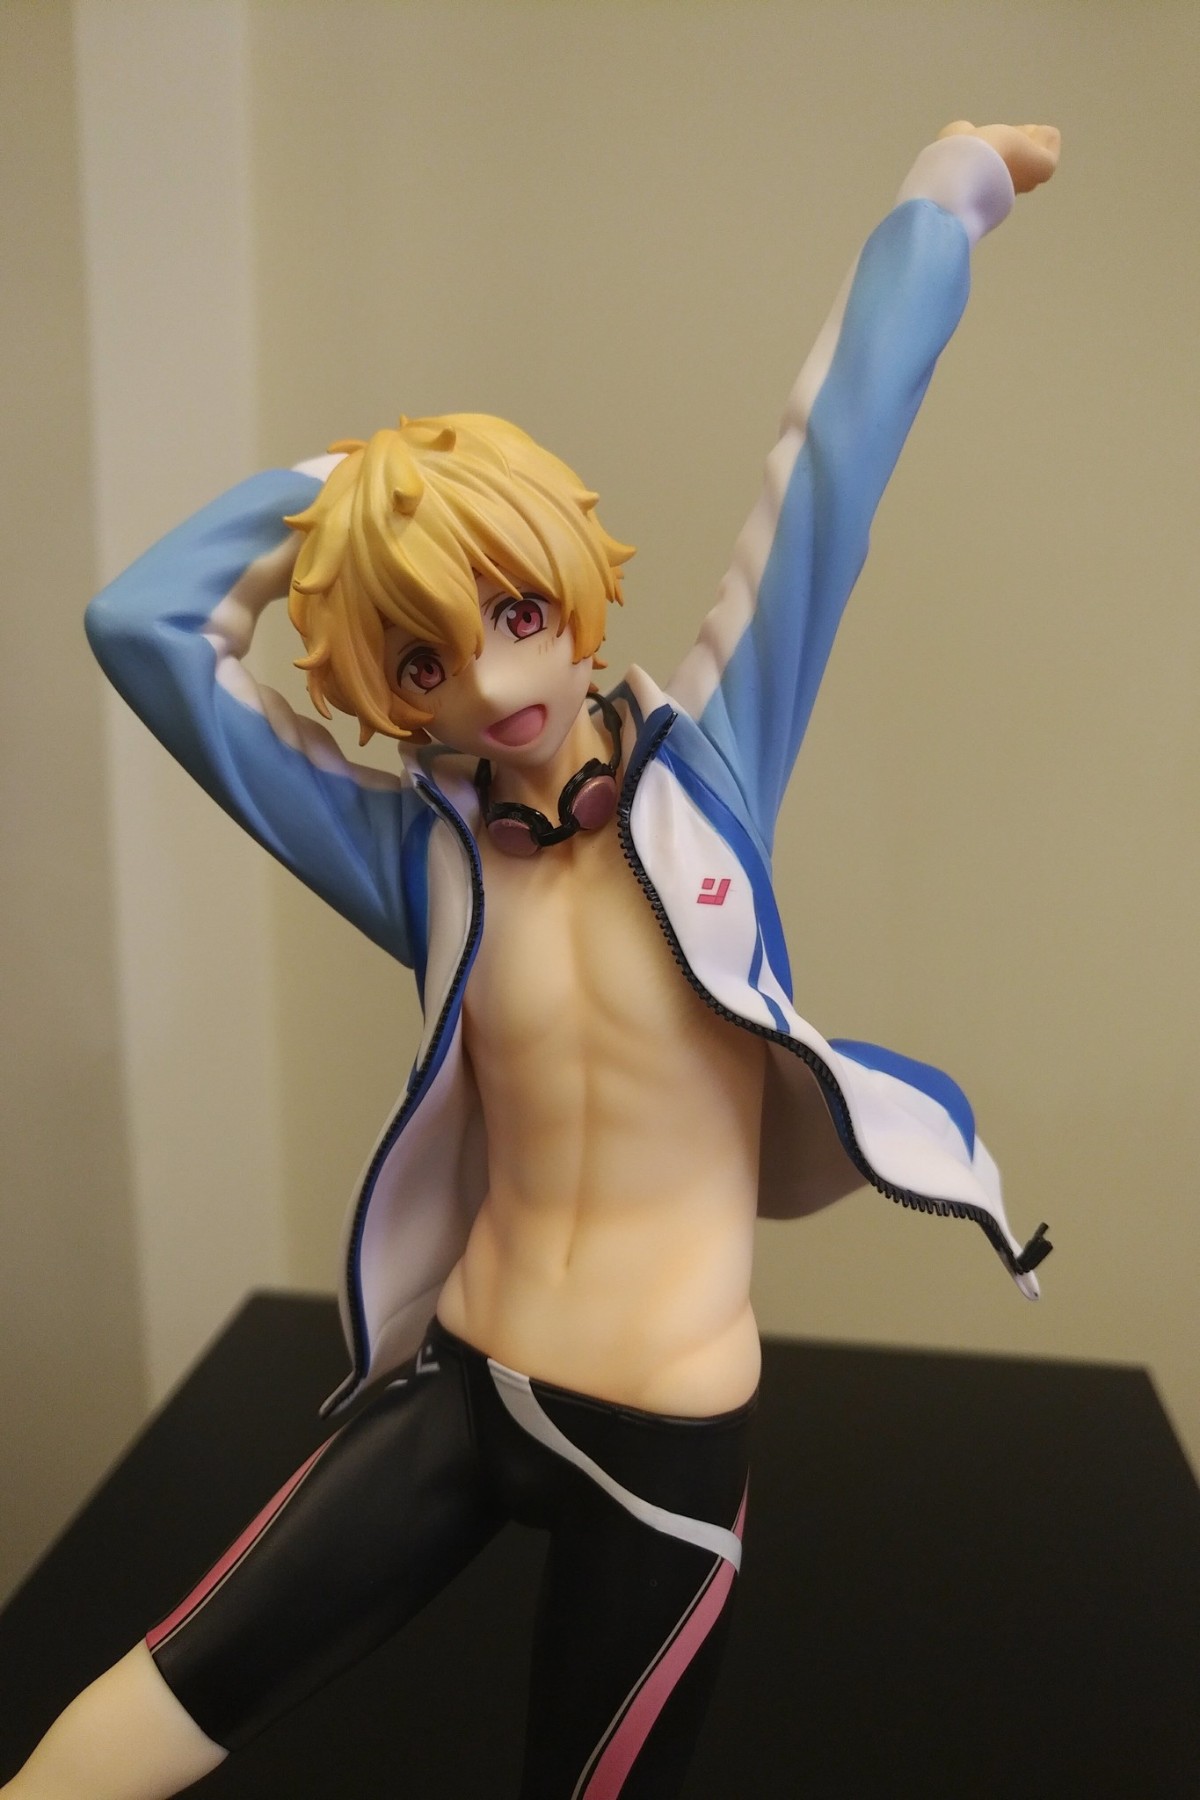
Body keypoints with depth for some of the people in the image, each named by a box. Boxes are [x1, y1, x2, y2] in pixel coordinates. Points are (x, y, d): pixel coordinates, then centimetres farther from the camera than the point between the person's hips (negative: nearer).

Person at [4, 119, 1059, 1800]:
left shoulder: (708, 760, -7)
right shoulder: (413, 848, -5)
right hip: (460, 1383, 1)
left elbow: (838, 445, -7)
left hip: (672, 1430, -1)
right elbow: (143, 624, -9)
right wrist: (338, 482, -3)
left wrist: (954, 185, 2)